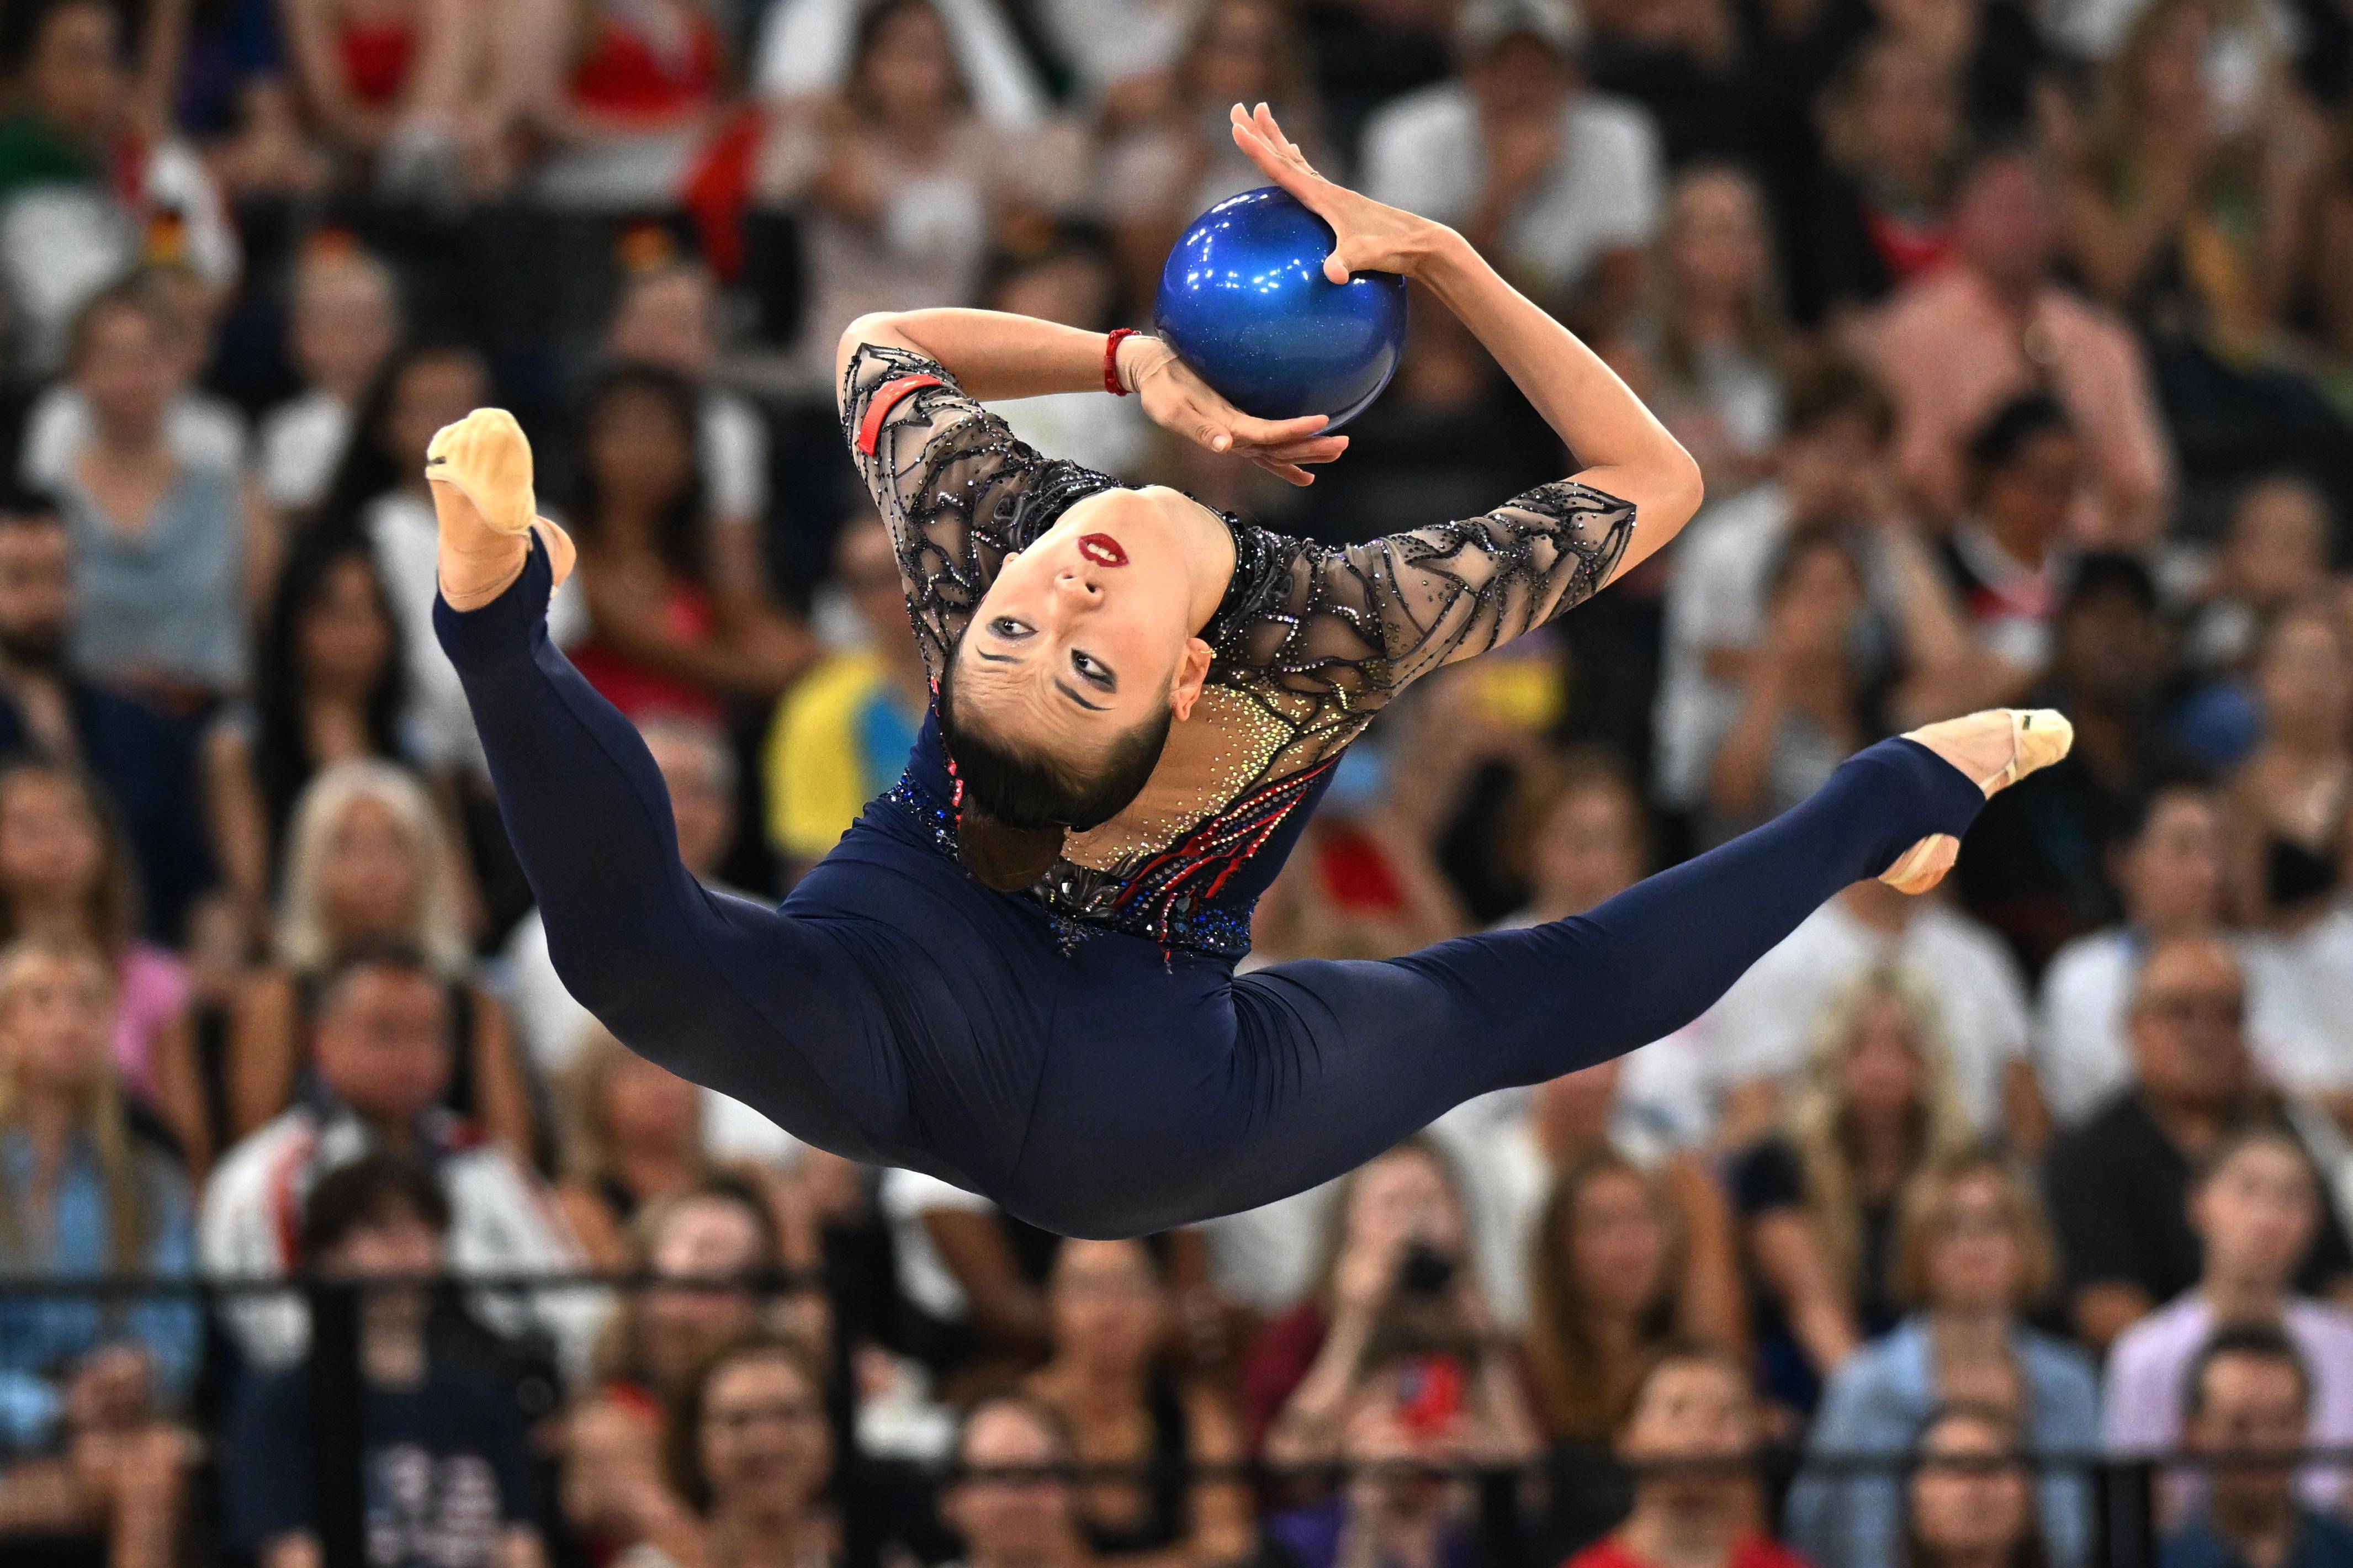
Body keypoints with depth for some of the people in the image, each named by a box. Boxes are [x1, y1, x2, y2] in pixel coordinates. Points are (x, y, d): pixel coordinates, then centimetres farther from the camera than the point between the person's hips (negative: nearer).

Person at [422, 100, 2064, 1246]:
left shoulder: (962, 520, -25)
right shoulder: (1348, 628, -29)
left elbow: (877, 336, 0)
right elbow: (1660, 475, -15)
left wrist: (1137, 359, -10)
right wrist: (1437, 254, -20)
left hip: (884, 1046, 0)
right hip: (1127, 1141, 0)